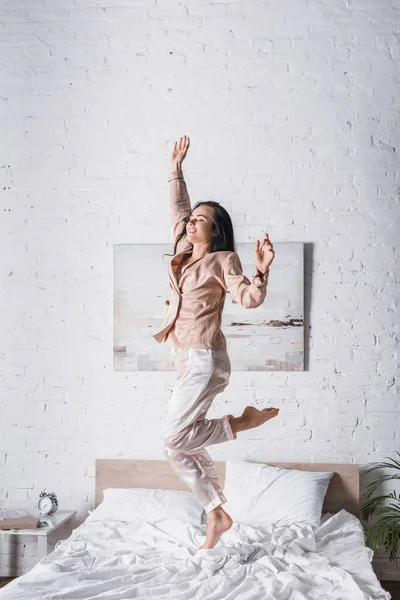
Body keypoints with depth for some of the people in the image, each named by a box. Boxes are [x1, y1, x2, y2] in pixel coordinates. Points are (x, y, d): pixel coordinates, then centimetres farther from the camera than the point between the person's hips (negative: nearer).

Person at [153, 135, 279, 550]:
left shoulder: (223, 260, -8)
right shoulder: (184, 250, 12)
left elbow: (249, 299, -18)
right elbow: (178, 209, 27)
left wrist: (262, 270, -34)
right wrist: (176, 169, 29)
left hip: (205, 361, -8)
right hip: (184, 360, 8)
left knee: (174, 441, -13)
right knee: (185, 443, 8)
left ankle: (244, 420, 2)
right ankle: (216, 516, 19)